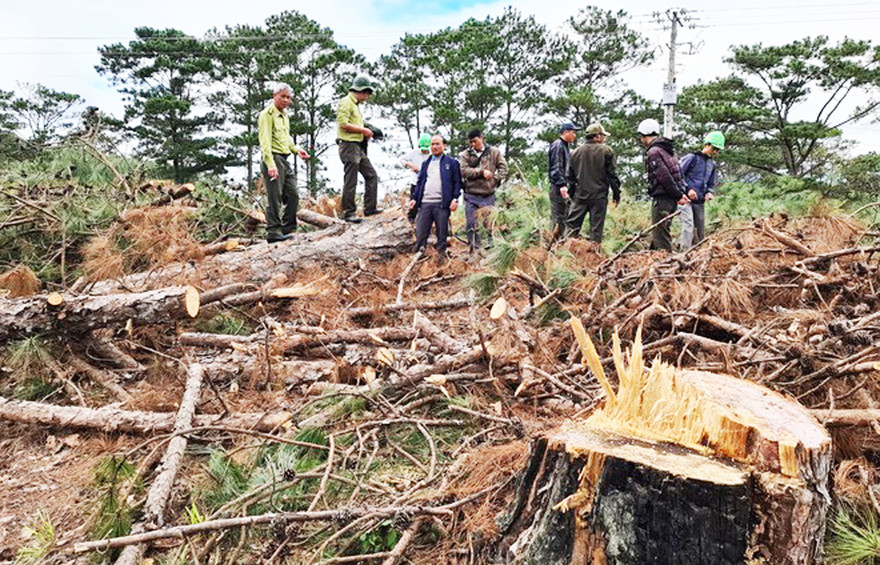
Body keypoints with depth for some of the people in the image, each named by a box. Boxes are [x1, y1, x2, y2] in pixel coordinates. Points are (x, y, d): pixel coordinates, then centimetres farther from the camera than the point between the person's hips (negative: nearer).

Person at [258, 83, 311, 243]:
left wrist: (297, 149, 12)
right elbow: (265, 141, -17)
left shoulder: (285, 116, 21)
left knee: (293, 196, 9)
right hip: (273, 159, -9)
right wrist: (270, 164, -27)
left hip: (284, 160, 9)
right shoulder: (267, 114, -7)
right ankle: (273, 232, -5)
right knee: (275, 198, -9)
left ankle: (287, 229, 18)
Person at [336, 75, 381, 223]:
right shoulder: (346, 102, -9)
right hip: (349, 145, -10)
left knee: (371, 176, 10)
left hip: (359, 147, 10)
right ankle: (348, 213, 0)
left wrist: (366, 132, 10)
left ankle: (369, 208, 15)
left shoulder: (356, 105, 21)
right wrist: (363, 130, -13)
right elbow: (343, 124, -20)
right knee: (350, 181, -7)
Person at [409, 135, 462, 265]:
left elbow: (457, 182, 2)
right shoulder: (425, 163, 21)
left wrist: (455, 199, -10)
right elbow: (419, 182, 22)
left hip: (442, 204, -4)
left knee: (442, 234, 2)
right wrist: (414, 198, 10)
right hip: (425, 203, 4)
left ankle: (441, 256, 14)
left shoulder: (452, 163, 7)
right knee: (420, 232, 1)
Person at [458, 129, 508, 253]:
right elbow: (464, 171, -11)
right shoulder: (465, 155, 3)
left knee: (490, 223, 4)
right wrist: (481, 172, -16)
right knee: (471, 225, 6)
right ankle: (474, 250, 18)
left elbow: (503, 167, 4)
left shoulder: (494, 152, 3)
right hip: (471, 196, 1)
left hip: (488, 195, -1)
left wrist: (495, 179, -10)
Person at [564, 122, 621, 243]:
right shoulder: (606, 151, -2)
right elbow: (612, 174, -3)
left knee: (572, 224, 5)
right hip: (599, 197, -3)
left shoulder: (576, 152, 10)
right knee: (596, 227, 2)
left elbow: (570, 176, 14)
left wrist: (571, 193, 21)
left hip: (580, 195, 3)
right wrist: (616, 193, 3)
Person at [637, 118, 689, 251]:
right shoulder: (666, 149, 17)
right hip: (670, 198, 10)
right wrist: (680, 193, 13)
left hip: (662, 198, -10)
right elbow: (677, 173, 16)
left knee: (660, 233, -7)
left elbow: (665, 177, -19)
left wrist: (678, 195, -15)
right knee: (660, 231, 17)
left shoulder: (653, 152, -13)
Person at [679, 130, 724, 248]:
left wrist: (709, 192, 0)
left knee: (700, 231, 9)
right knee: (688, 225, -22)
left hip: (700, 201, 7)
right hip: (686, 198, -7)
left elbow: (711, 184, 23)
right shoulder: (692, 157, -3)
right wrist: (688, 189, -16)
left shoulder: (712, 165, 18)